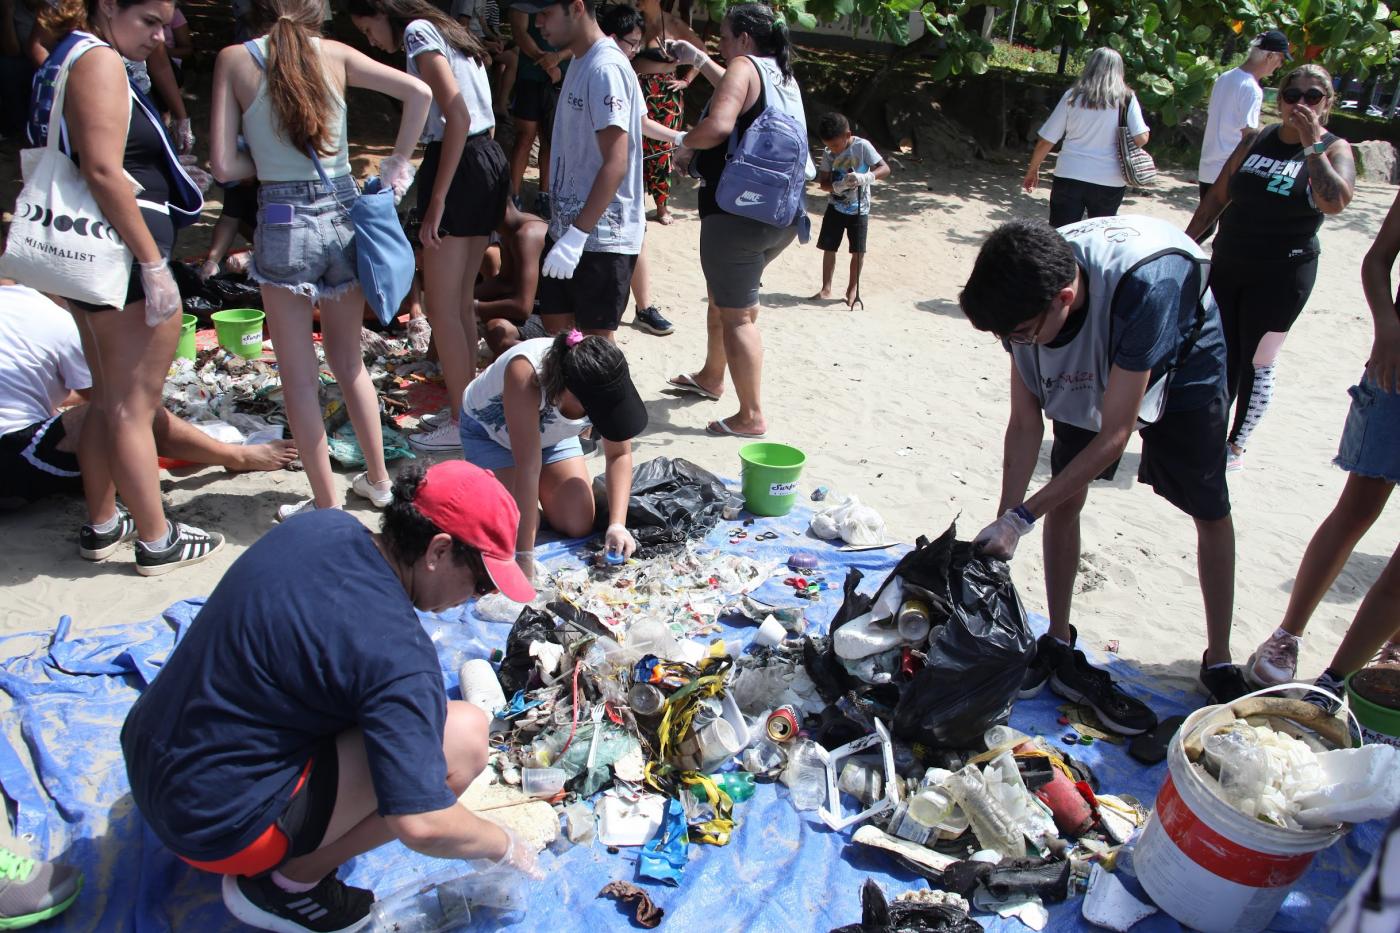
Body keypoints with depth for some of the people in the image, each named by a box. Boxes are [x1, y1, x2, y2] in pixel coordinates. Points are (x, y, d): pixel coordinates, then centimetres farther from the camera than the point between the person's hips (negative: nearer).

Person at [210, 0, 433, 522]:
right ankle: (378, 479, 28)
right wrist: (398, 163, 4)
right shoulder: (335, 53, 3)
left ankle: (326, 504, 15)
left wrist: (269, 162, 12)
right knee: (349, 360, 19)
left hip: (284, 223, -3)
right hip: (344, 212, 3)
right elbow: (419, 93, -3)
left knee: (299, 375, 8)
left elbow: (224, 166, -6)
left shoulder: (234, 60, -2)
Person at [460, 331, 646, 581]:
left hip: (550, 430, 4)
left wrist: (617, 525, -32)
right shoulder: (525, 374, -45)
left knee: (579, 525, -8)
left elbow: (619, 454, -19)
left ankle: (541, 491, 22)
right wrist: (524, 556, -40)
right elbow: (528, 468, -43)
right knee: (514, 530, -17)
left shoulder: (606, 380, -31)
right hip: (489, 429, -3)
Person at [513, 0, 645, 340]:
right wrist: (566, 230, 19)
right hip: (570, 226, 9)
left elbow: (616, 164, -24)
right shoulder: (580, 62, 12)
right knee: (555, 325, 16)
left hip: (602, 234, -9)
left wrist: (578, 234, -26)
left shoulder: (605, 69, -18)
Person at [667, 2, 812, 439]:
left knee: (737, 314, -2)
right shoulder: (784, 76, 17)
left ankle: (751, 417, 1)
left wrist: (684, 144, -7)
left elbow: (718, 124, -26)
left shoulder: (745, 66, -8)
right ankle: (711, 377, 43)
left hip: (738, 212, -9)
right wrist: (698, 60, 43)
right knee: (724, 295, 26)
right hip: (783, 215, 9)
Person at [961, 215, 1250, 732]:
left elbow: (1114, 434, -38)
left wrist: (1021, 517, -36)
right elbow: (1025, 423, -20)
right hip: (1090, 365, 4)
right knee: (1064, 499, -4)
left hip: (1182, 358, -3)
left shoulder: (1141, 284, -45)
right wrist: (1003, 521, -26)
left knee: (1212, 512, 3)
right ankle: (1059, 645, 10)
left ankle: (1219, 662, 19)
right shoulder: (1027, 294, -30)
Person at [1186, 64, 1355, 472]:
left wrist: (1311, 144, -23)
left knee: (1258, 363, 3)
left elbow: (1336, 202, -24)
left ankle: (1237, 445, 15)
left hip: (1282, 274, -4)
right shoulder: (1256, 140, 6)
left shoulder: (1334, 149, -5)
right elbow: (1217, 197, 12)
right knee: (1219, 356, 8)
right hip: (1227, 265, 4)